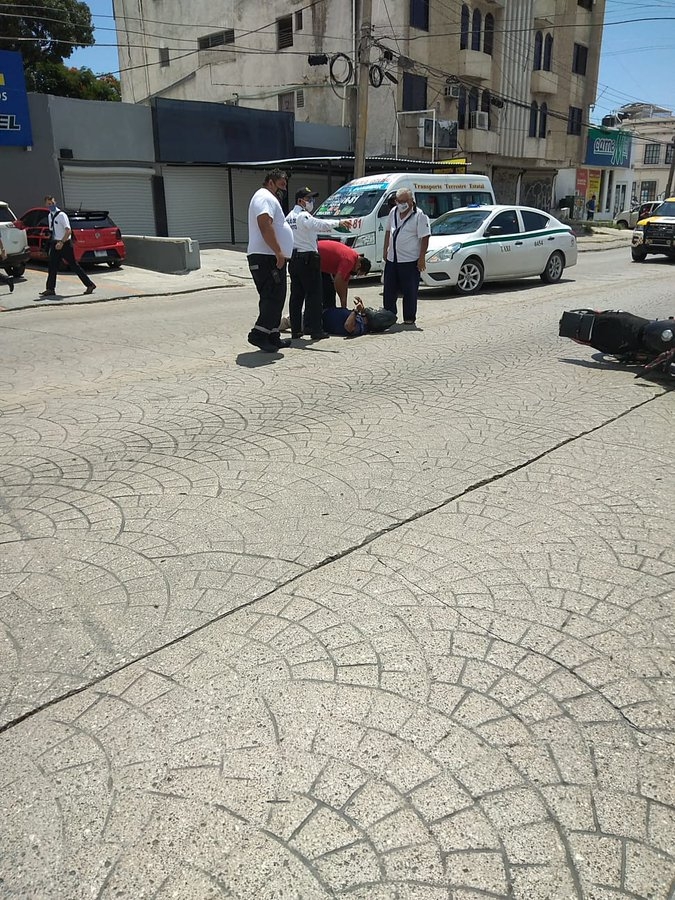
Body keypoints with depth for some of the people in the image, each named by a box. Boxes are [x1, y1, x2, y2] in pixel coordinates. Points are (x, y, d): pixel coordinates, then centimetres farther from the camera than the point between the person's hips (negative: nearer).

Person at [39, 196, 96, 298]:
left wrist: (61, 242, -29)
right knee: (52, 266, 5)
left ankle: (90, 285, 5)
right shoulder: (50, 216, 10)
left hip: (65, 244, -7)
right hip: (56, 243, 7)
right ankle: (50, 289, 9)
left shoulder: (61, 215, -14)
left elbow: (69, 231, -23)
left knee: (74, 266, -4)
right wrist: (53, 242, 16)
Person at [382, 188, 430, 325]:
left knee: (410, 292, 0)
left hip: (410, 261, -6)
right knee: (389, 291, 10)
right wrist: (385, 251, 16)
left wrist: (422, 258, -16)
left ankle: (409, 318, 8)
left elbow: (425, 238, -11)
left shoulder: (419, 216, -9)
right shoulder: (393, 212, 10)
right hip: (391, 259, 6)